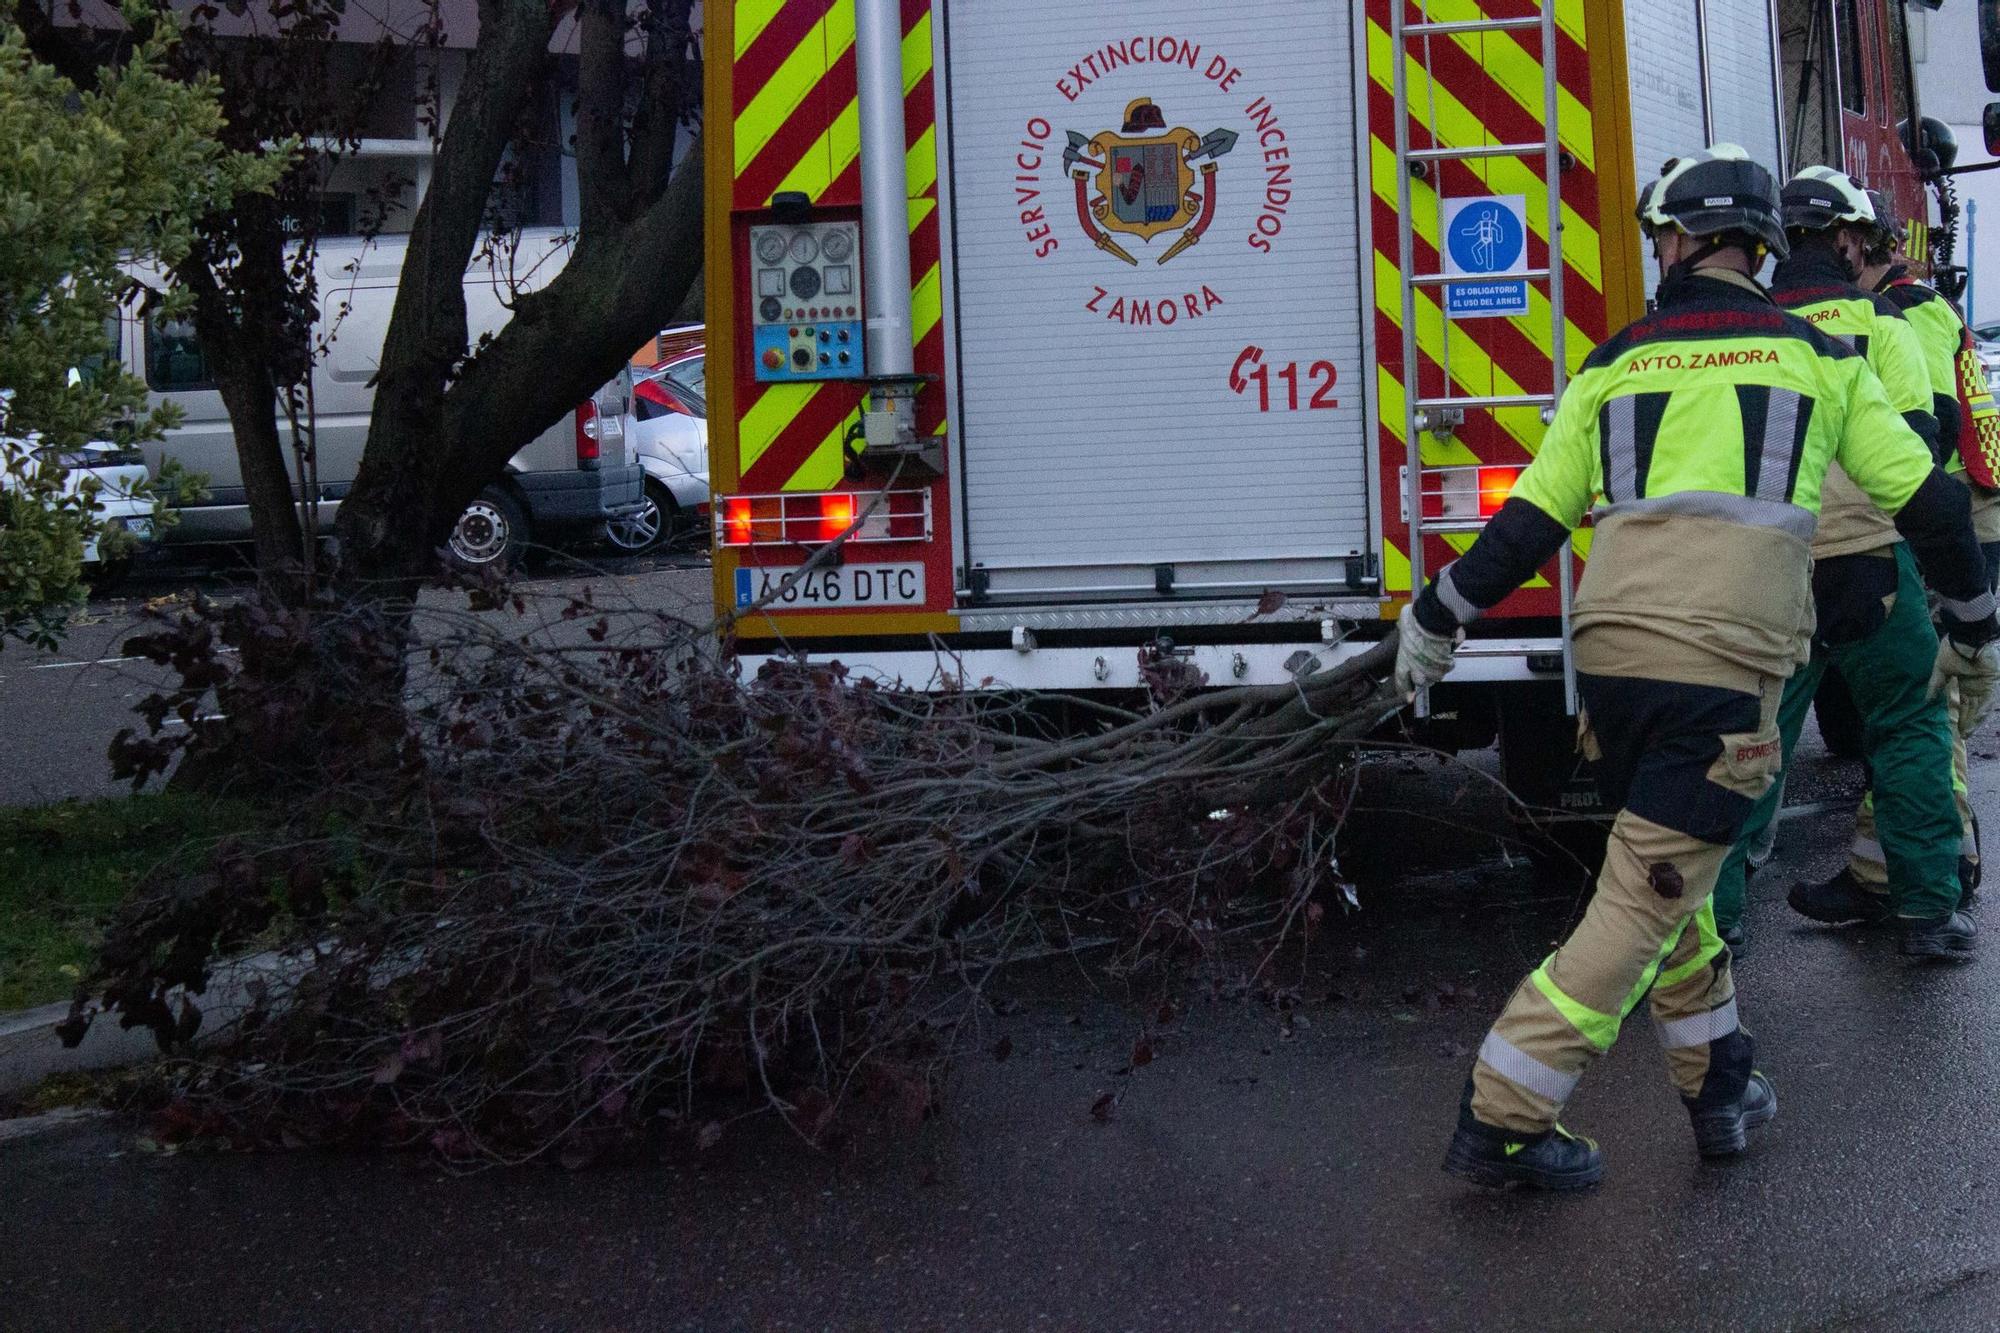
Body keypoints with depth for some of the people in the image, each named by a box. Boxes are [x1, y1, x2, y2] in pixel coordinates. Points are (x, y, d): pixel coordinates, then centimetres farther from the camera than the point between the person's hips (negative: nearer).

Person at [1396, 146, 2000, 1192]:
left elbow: (1529, 523, 12)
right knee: (1644, 901, -1)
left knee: (1670, 869, 22)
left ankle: (1717, 1085, 27)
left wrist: (1437, 618, 23)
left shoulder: (1614, 366, 13)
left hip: (1610, 651, 3)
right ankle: (1502, 1122, -4)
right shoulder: (1819, 360, 10)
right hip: (1724, 666, -3)